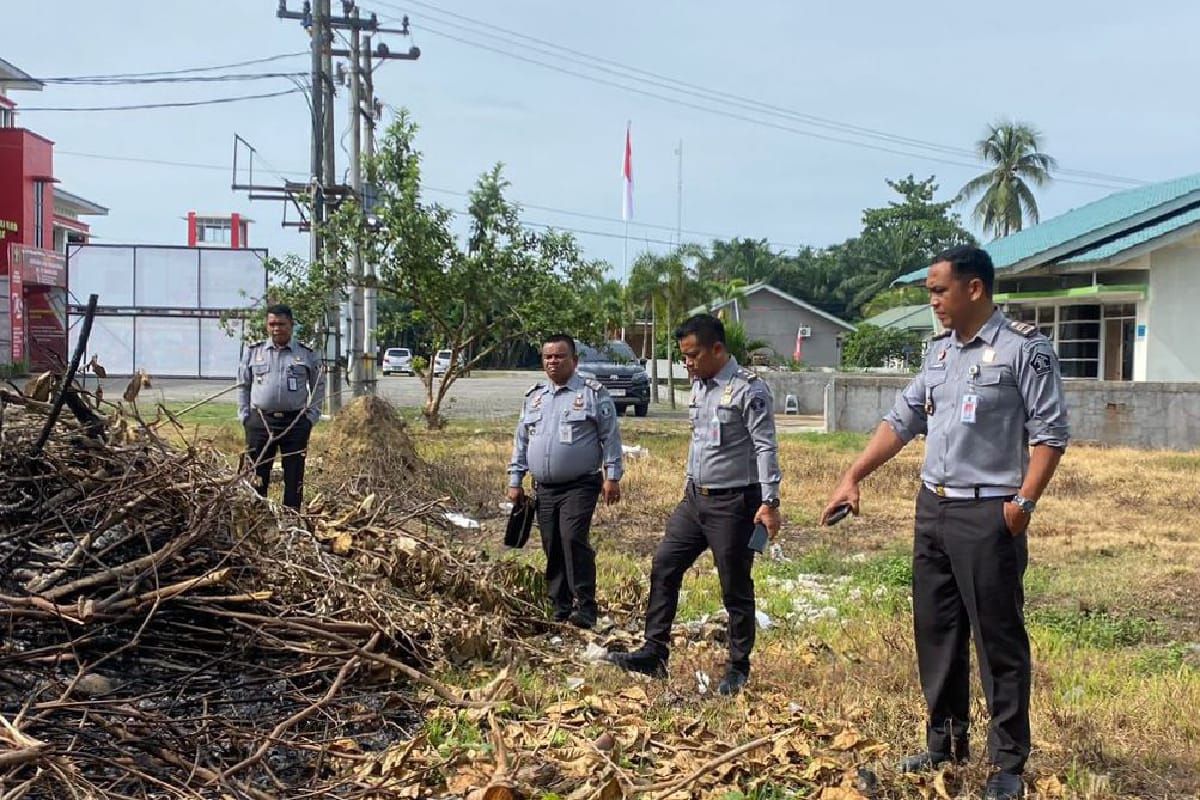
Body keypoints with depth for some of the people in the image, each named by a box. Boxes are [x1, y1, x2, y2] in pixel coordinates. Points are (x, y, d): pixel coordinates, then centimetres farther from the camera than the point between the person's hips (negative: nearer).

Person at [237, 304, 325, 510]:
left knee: (294, 477, 4)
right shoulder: (253, 352, 8)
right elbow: (243, 386, 12)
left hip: (295, 422, 0)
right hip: (260, 421, 1)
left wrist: (311, 417, 0)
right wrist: (244, 416, 4)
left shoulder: (307, 354, 5)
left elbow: (318, 387, 9)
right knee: (257, 476, 3)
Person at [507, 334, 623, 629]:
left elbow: (610, 437, -3)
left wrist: (612, 476, -9)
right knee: (552, 549, 7)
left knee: (573, 539, -20)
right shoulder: (533, 397, 15)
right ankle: (561, 610, 17)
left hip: (581, 486, -6)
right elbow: (521, 442, 18)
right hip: (544, 489, 6)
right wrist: (515, 481, 15)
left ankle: (585, 608, -16)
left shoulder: (594, 394, -1)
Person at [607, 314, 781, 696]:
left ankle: (739, 668, 17)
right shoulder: (699, 386, 11)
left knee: (736, 589, 3)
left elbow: (766, 447, -17)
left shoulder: (749, 388, -14)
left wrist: (770, 501, -22)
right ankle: (654, 653, 12)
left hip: (733, 503, -8)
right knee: (664, 567, 5)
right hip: (696, 498, 8)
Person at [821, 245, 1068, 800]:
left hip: (987, 514, -7)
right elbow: (902, 420, 15)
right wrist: (853, 476, 8)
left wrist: (1023, 502, -18)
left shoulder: (1023, 347, -9)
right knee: (936, 632, 14)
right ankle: (945, 743, 28)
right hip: (933, 508, 7)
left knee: (999, 640, 1)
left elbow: (1050, 433, -11)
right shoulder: (940, 350, 12)